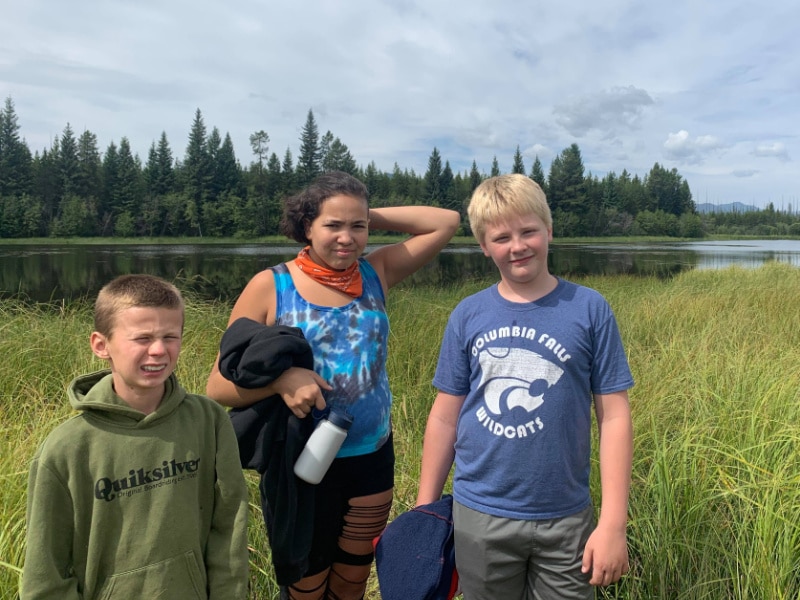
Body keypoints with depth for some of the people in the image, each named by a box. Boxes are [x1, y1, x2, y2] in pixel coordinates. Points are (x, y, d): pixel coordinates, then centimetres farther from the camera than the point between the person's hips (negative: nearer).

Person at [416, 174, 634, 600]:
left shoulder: (589, 310, -8)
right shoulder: (467, 316, -4)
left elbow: (613, 417, -6)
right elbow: (445, 417, 2)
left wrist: (613, 523, -9)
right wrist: (424, 511, 4)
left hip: (565, 519, -1)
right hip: (478, 516, 1)